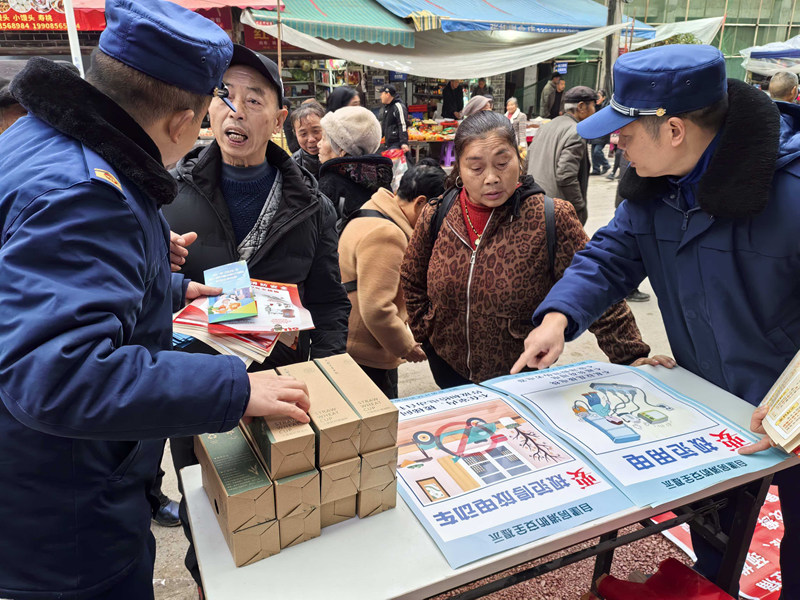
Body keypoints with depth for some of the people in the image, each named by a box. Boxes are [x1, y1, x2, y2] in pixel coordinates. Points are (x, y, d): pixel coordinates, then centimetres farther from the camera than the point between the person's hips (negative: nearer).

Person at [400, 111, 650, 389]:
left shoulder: (550, 218, -18)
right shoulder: (436, 217, -8)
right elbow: (412, 281, 9)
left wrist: (631, 356, -18)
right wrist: (426, 335, 5)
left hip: (520, 376, -2)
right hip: (448, 368, 3)